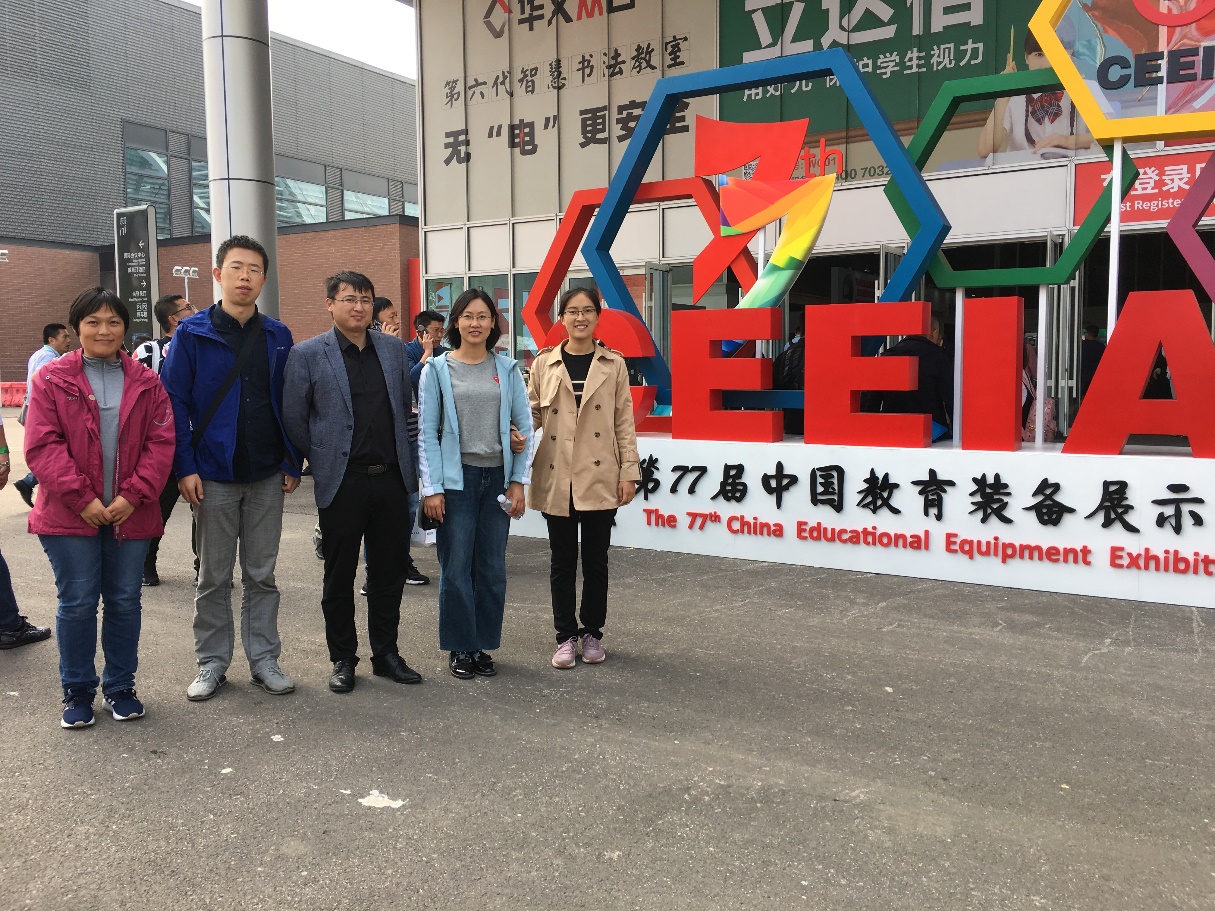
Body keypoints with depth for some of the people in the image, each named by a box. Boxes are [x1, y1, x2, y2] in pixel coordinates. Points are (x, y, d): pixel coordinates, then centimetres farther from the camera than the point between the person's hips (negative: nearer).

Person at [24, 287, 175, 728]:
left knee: (124, 602, 10)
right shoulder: (52, 379, -1)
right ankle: (77, 691, 22)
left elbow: (160, 443, 0)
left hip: (131, 513, 2)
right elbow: (42, 445, -7)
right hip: (70, 514, -2)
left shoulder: (146, 382, 4)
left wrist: (134, 495, -11)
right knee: (77, 604, 5)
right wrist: (82, 499, -14)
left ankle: (120, 687, 25)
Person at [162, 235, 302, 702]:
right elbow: (174, 402, -5)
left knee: (262, 575, 11)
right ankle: (212, 663, 23)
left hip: (267, 477, 2)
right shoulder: (192, 333, -4)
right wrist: (185, 468, -12)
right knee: (214, 578, 9)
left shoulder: (278, 336, 5)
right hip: (213, 476, -2)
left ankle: (264, 659, 22)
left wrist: (292, 463, 2)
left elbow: (289, 403, 7)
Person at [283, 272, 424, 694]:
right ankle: (343, 659, 22)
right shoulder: (307, 354, -4)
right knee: (339, 578, 8)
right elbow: (293, 418, 0)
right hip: (342, 482, -3)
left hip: (391, 477, 4)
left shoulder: (394, 349, 8)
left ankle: (386, 653, 25)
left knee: (390, 572, 11)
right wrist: (322, 458, 4)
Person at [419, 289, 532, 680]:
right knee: (456, 568, 2)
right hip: (457, 478, -2)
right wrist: (432, 488, -8)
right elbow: (427, 432, -2)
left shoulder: (507, 369, 6)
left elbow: (524, 424, 6)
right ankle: (460, 648, 15)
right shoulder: (437, 369, 1)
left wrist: (517, 481, 0)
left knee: (492, 568, 7)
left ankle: (483, 645, 20)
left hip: (497, 478, 2)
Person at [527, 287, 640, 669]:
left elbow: (624, 422, 3)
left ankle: (592, 633, 24)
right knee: (562, 561, 8)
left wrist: (629, 472, -2)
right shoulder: (544, 364, 5)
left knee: (595, 560, 9)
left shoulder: (613, 365, 4)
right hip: (557, 480, 1)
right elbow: (533, 413, 6)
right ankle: (566, 636, 21)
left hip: (600, 479, 0)